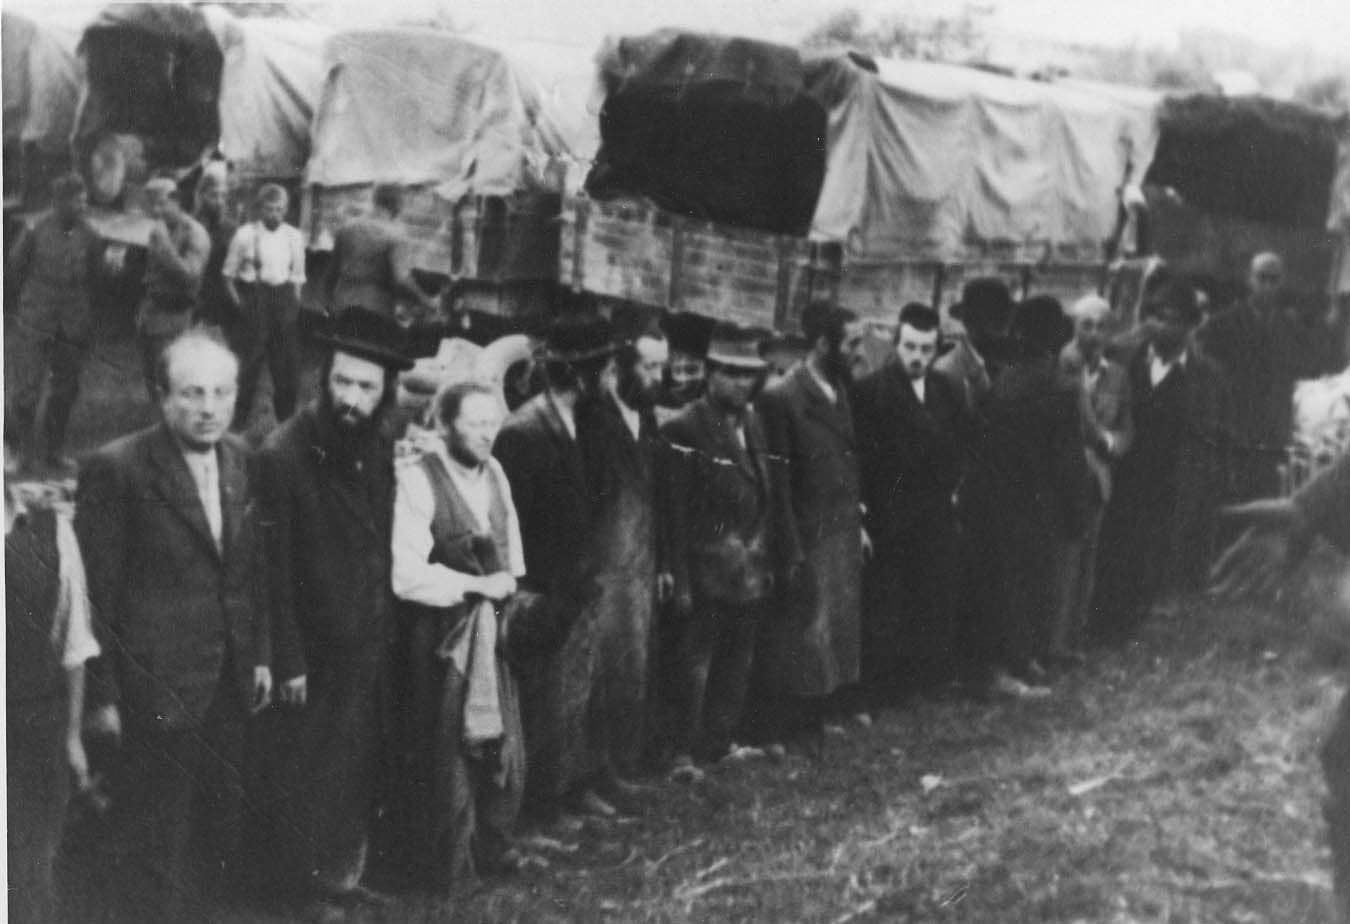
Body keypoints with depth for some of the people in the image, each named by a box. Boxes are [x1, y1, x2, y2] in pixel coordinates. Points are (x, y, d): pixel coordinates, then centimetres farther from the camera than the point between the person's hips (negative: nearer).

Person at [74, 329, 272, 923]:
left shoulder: (240, 462, 7)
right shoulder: (116, 469, -14)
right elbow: (95, 591, -12)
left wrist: (261, 654, 12)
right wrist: (103, 692, -12)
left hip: (229, 683, 7)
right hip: (158, 687, -6)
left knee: (217, 836, 16)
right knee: (153, 849, 4)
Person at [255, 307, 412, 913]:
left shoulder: (382, 450, 3)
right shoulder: (284, 453, -17)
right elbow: (275, 570, -16)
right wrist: (289, 663, -15)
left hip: (374, 650, 6)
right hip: (320, 655, -6)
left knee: (363, 772, 16)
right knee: (315, 781, 6)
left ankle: (345, 875, 31)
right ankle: (319, 886, 22)